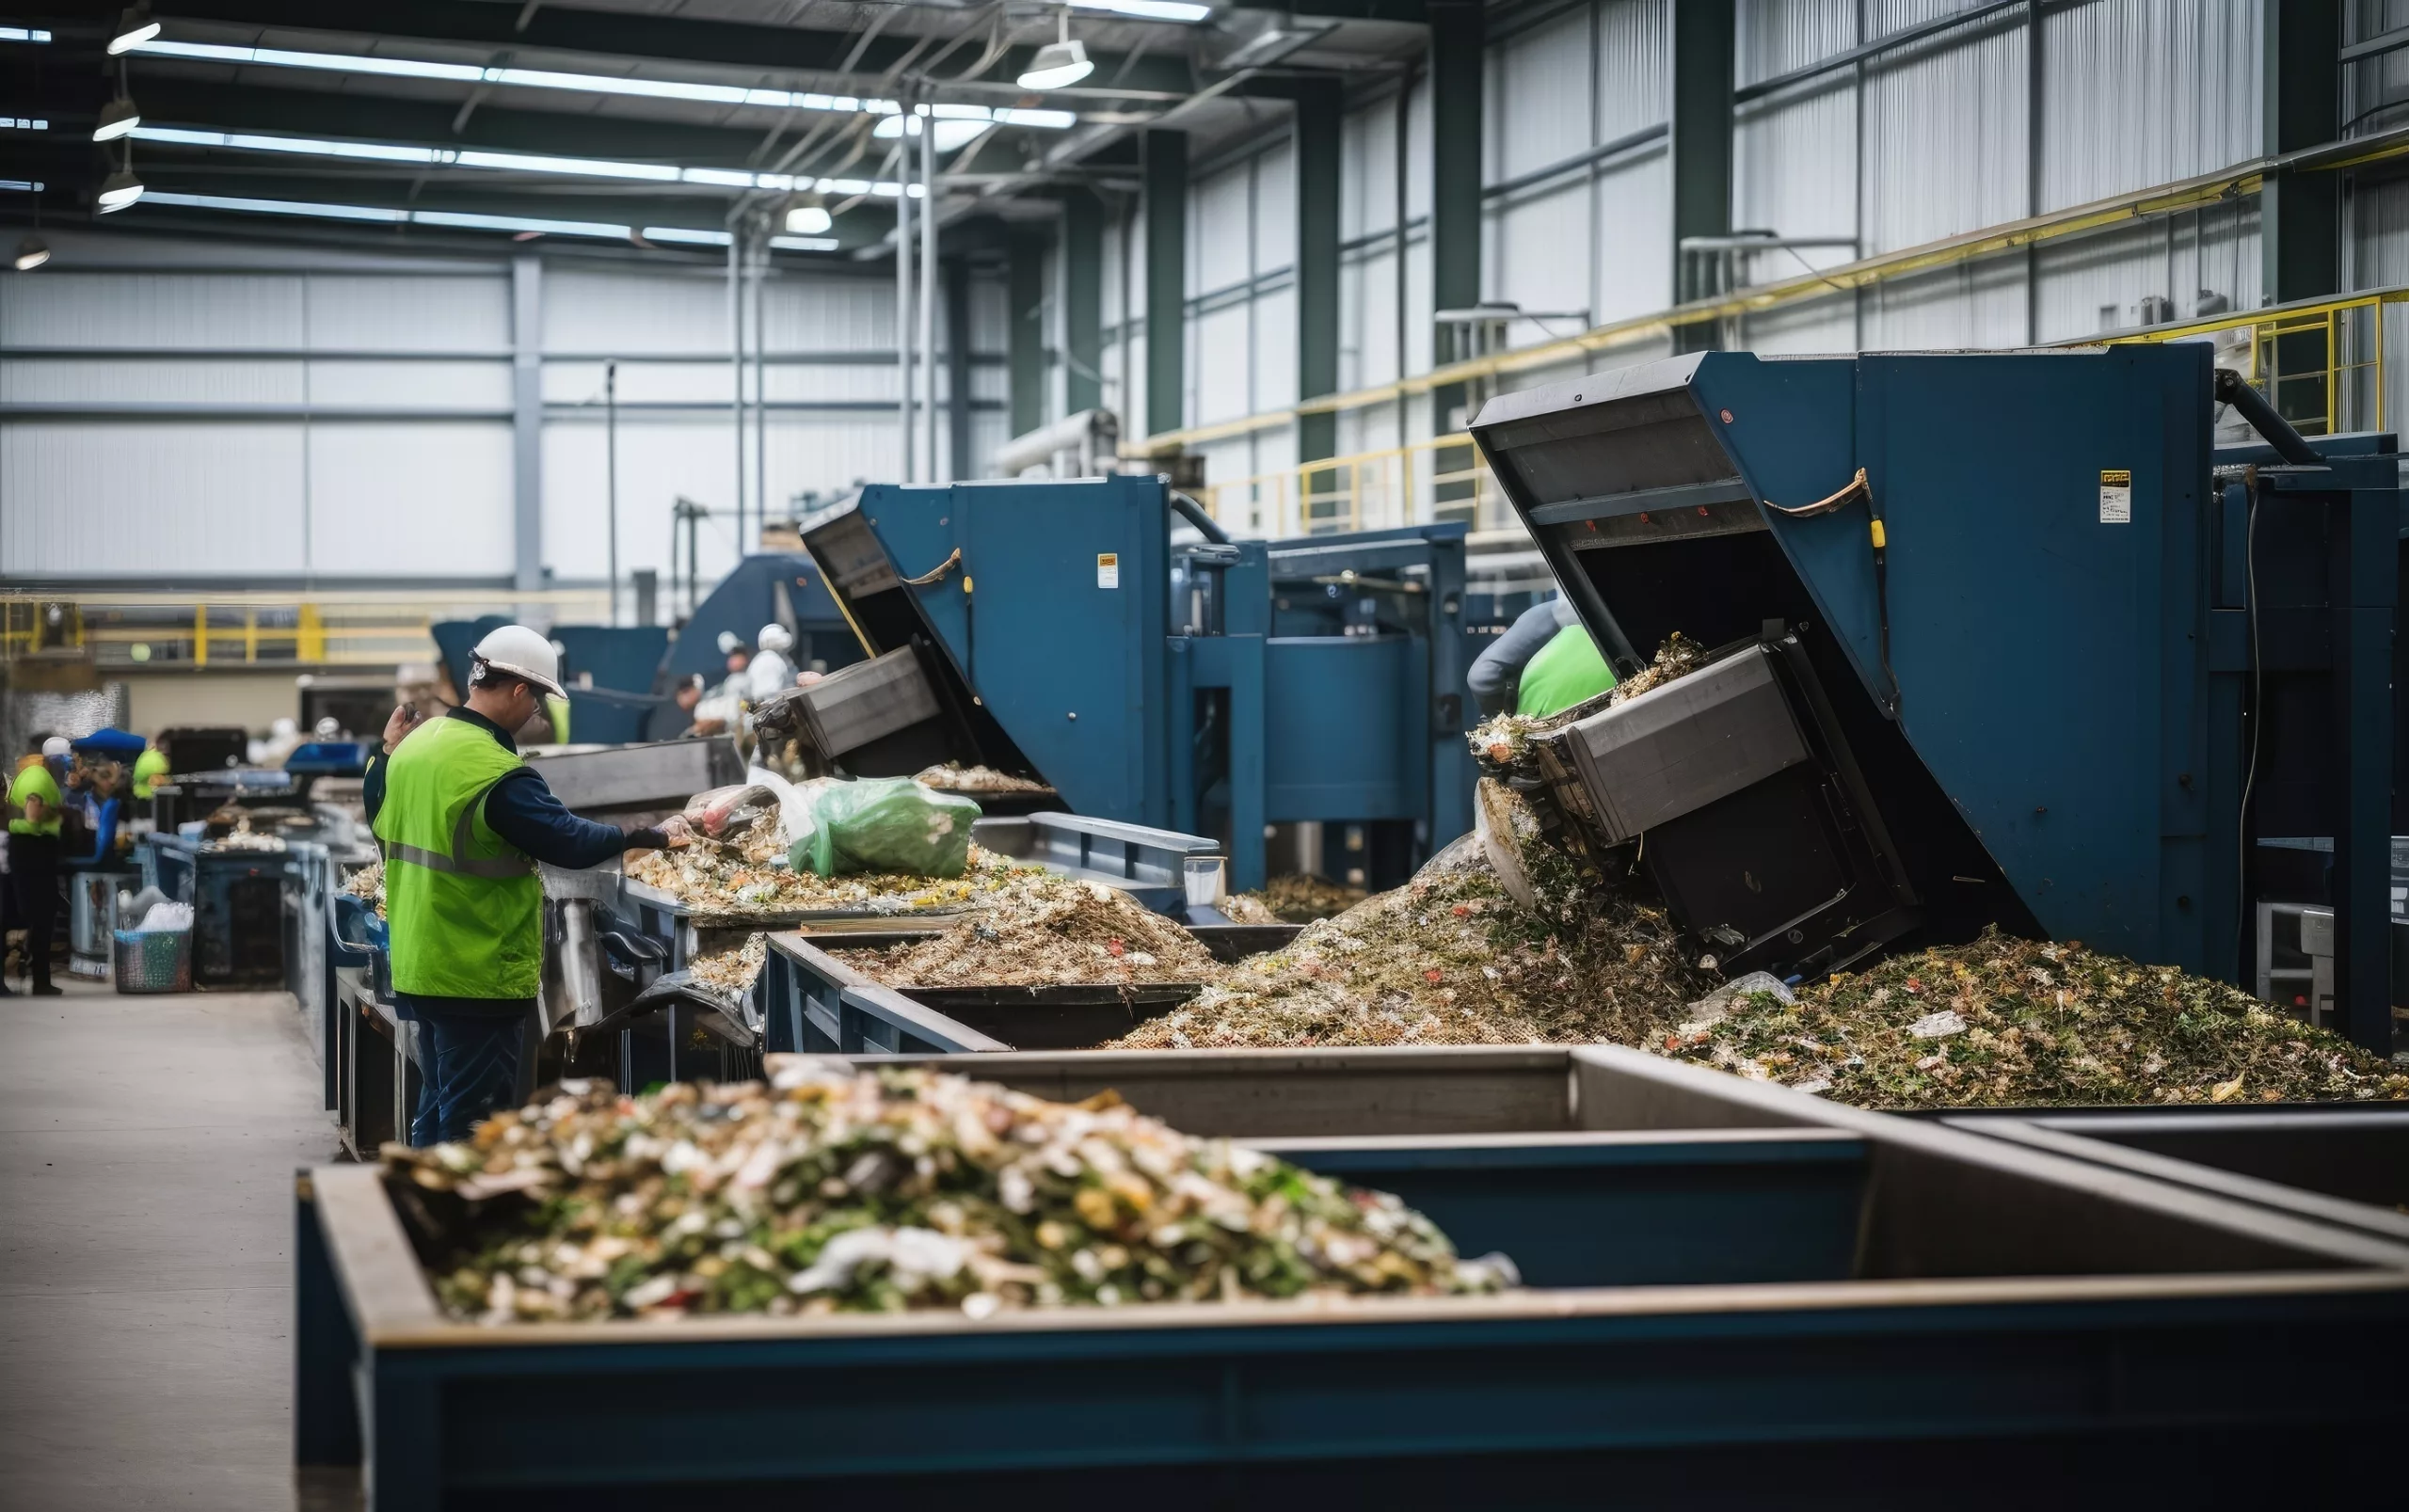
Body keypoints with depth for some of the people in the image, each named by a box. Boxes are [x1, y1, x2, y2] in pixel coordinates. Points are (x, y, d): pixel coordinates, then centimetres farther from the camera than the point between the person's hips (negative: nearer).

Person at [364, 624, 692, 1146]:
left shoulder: (415, 746, 5)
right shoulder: (496, 774, -24)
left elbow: (382, 824, 19)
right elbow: (569, 842, -23)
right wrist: (652, 836, -12)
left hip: (418, 967, 9)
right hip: (477, 978, -9)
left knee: (439, 1104, 20)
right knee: (472, 1119, -2)